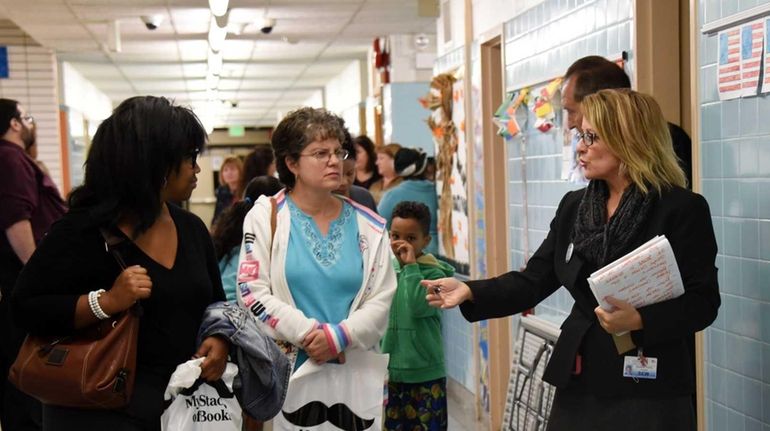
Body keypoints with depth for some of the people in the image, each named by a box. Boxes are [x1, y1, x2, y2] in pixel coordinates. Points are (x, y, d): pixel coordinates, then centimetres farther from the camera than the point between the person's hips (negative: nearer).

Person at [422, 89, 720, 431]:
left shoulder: (682, 209, -8)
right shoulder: (573, 206, 9)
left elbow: (702, 302, -10)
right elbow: (533, 281, 7)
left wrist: (640, 321, -25)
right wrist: (470, 291, -8)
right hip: (580, 383, 5)